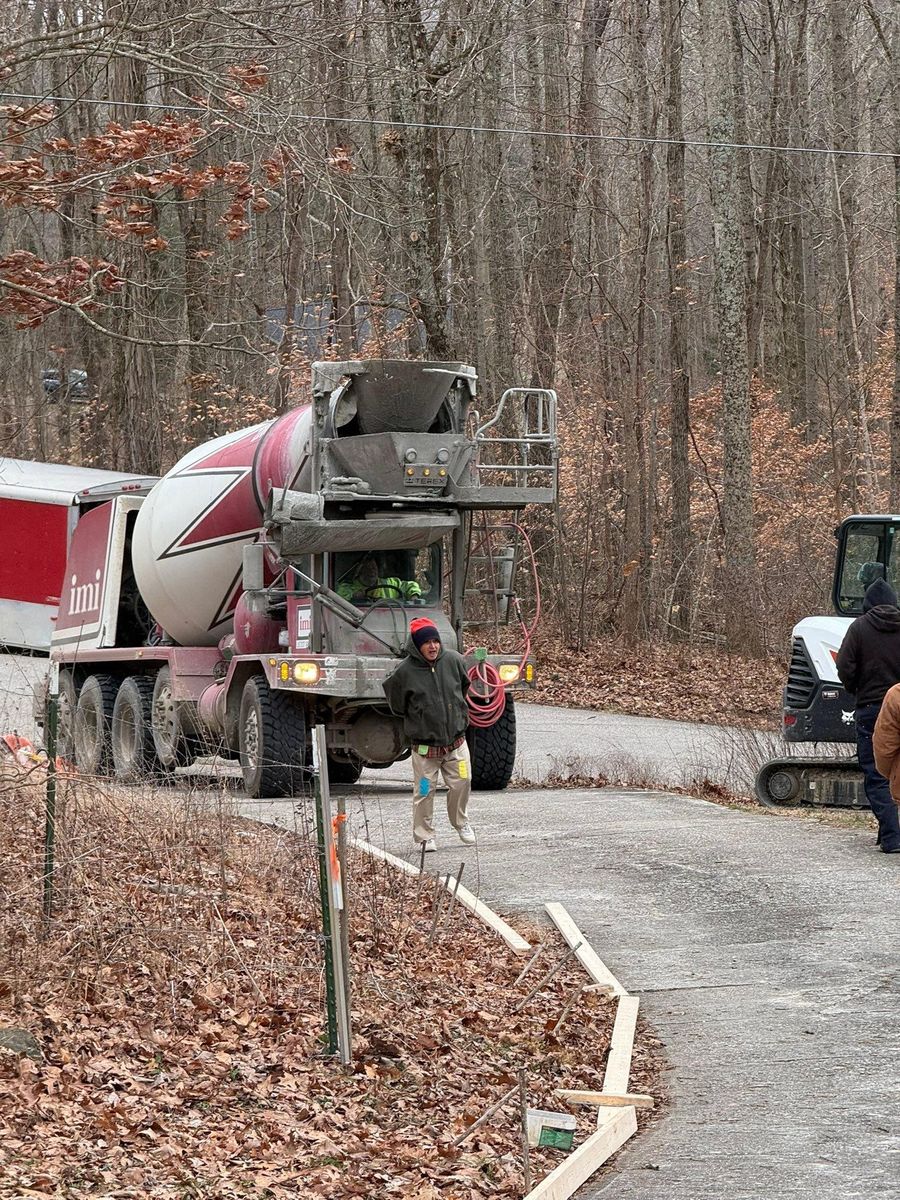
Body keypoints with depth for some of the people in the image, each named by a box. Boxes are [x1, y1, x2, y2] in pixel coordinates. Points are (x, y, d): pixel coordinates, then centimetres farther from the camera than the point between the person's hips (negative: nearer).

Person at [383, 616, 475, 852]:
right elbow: (397, 706, 3)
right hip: (424, 745, -3)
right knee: (424, 791, 0)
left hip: (455, 740, 3)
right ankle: (424, 836, 13)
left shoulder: (453, 661, -4)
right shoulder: (405, 672, -14)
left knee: (462, 783, 6)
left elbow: (464, 686, 18)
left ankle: (460, 822, 31)